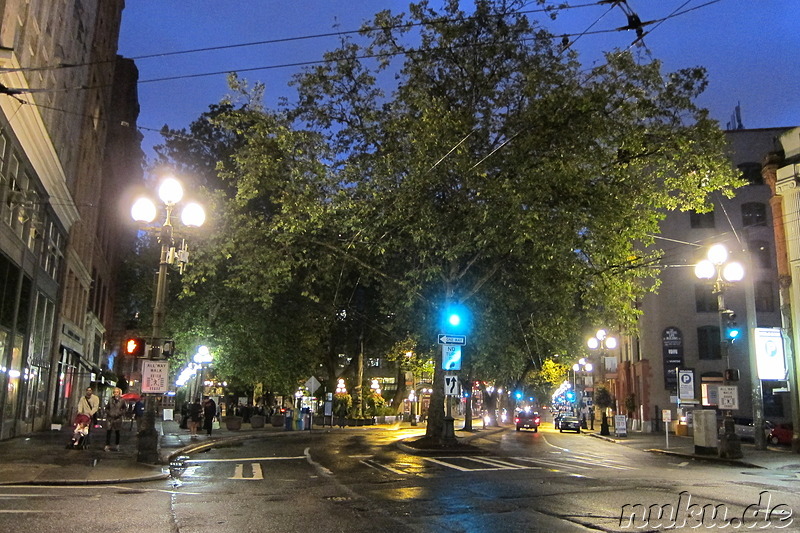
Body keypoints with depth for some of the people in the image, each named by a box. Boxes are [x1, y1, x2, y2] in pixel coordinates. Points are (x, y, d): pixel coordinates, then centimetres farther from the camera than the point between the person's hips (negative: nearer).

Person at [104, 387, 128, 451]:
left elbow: (125, 409, 5)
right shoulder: (110, 399, 5)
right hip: (110, 418, 1)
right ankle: (107, 446, 2)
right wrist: (108, 412, -1)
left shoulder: (122, 400, -1)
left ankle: (117, 446, 18)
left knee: (117, 432, 8)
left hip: (117, 418, -1)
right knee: (108, 432, -3)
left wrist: (120, 413, -7)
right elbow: (107, 407, 15)